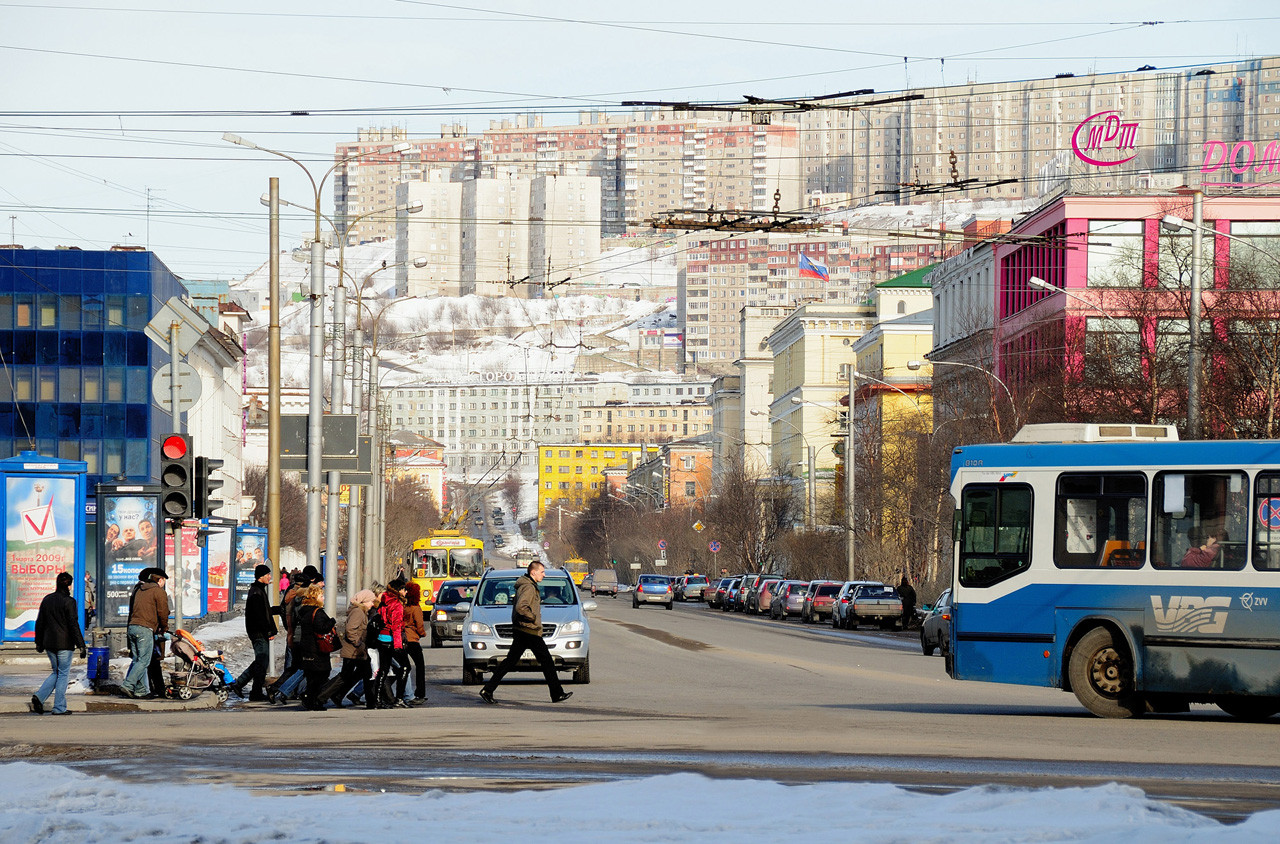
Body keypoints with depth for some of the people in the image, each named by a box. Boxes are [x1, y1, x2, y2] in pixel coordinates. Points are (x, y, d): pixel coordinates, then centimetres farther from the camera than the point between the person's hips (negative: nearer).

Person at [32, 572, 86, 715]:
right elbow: (73, 624, -15)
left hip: (49, 644, 6)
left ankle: (39, 697, -2)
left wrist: (39, 643, 22)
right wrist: (81, 645, -13)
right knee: (63, 674, 3)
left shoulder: (47, 600, 7)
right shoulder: (69, 601, -12)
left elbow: (39, 623, 13)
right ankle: (59, 708, 3)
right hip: (64, 644, -6)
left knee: (56, 672, 17)